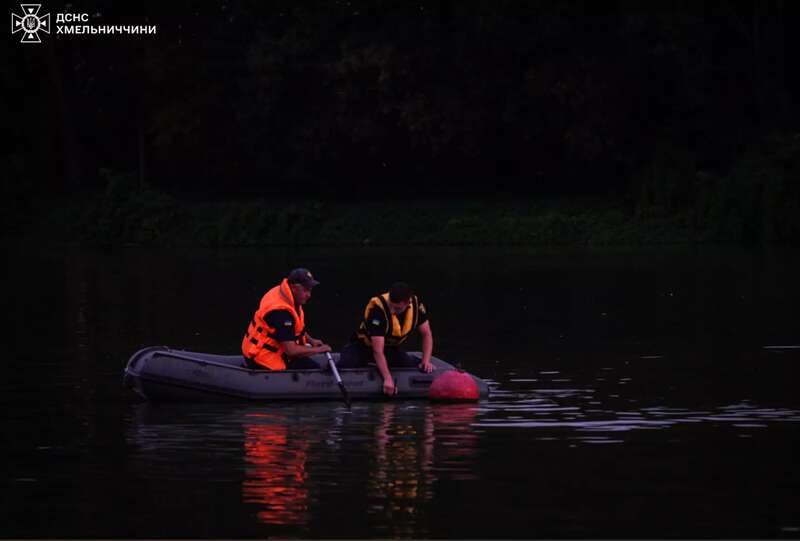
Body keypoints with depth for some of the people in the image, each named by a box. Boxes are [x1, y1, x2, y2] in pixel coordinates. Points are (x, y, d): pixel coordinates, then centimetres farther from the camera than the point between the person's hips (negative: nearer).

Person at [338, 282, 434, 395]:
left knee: (418, 368, -13)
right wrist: (388, 379, -47)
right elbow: (378, 351, -38)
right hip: (362, 346, -5)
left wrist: (426, 361, -20)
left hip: (391, 348, 5)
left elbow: (427, 334, -6)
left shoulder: (416, 304, -20)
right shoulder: (378, 309, -35)